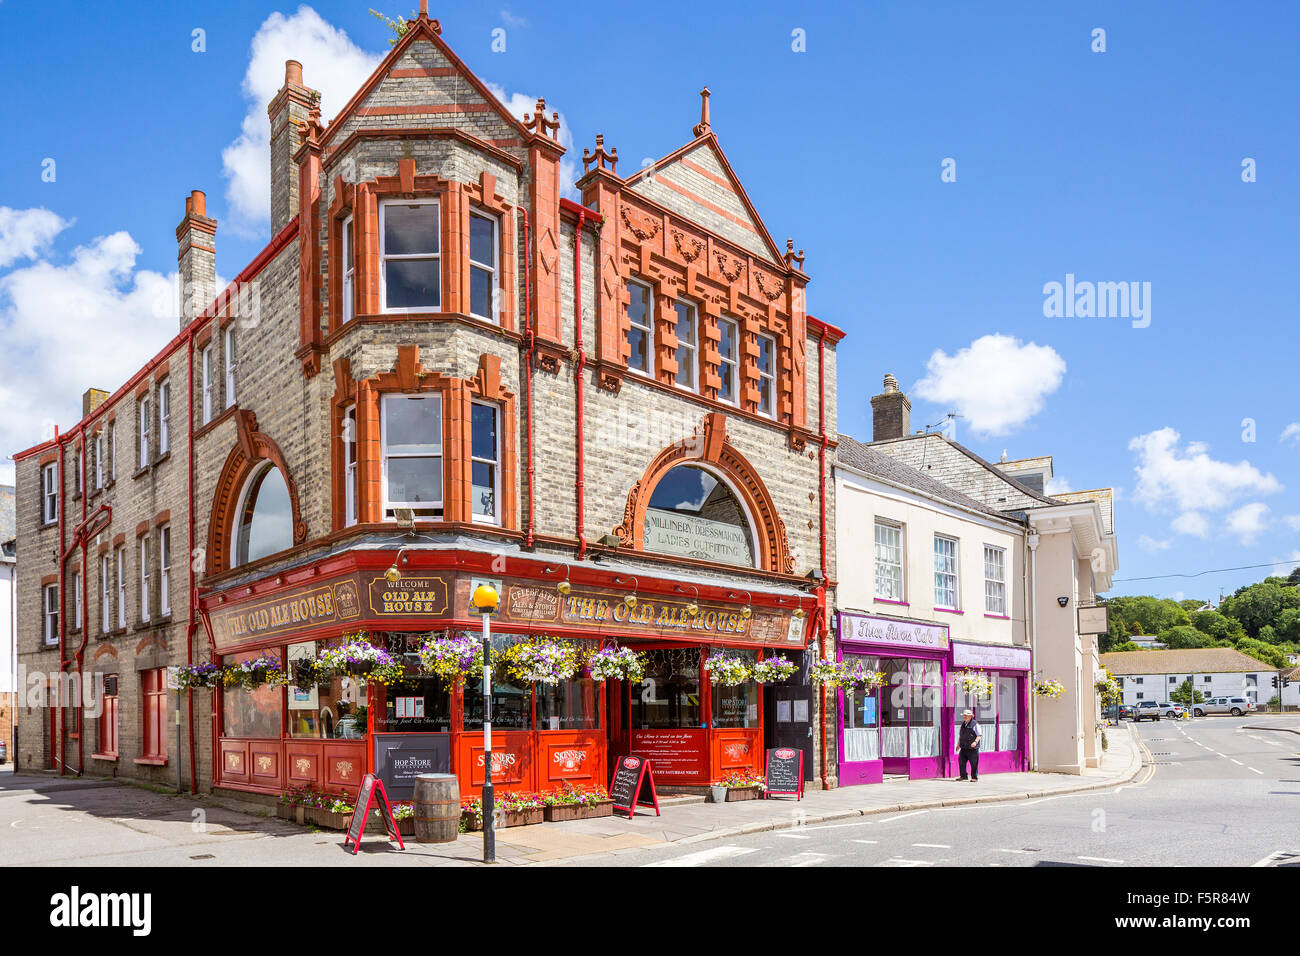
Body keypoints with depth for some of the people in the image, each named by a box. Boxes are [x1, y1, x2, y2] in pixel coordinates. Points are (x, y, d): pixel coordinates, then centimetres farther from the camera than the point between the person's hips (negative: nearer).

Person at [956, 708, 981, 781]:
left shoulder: (975, 724, -5)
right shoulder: (963, 724, 14)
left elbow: (979, 736, -7)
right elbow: (960, 735, 24)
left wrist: (975, 742, -23)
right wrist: (958, 744, 19)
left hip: (972, 748, -6)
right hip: (963, 748, 6)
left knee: (974, 763, -1)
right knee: (961, 761, 3)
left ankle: (974, 777, 9)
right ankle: (963, 776, 14)